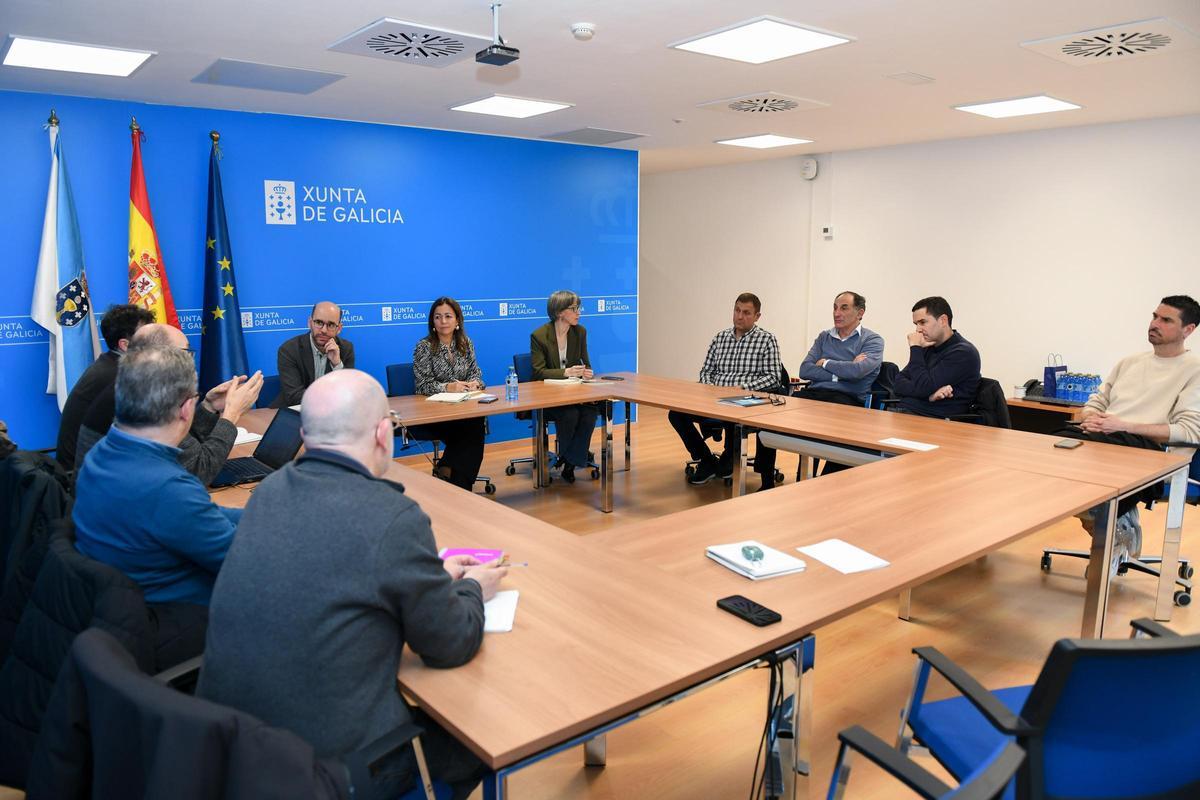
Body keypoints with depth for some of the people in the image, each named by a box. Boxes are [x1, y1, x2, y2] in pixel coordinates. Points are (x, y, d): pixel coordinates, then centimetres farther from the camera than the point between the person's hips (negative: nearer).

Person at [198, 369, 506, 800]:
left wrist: (436, 576, 15)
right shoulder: (394, 517, -24)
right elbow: (452, 646, -11)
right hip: (332, 763, -6)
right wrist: (472, 589, 8)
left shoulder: (271, 489, -3)